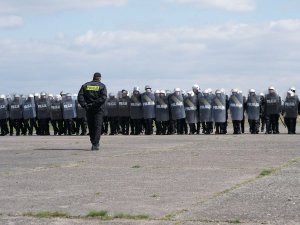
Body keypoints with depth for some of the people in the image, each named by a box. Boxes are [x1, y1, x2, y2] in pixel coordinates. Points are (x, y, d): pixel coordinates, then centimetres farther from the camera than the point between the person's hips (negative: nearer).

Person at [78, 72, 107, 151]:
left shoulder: (85, 86, 8)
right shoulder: (102, 86, 0)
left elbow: (80, 96, -3)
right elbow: (103, 97, -15)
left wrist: (84, 105, -8)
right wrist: (95, 103, -15)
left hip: (89, 109, 3)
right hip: (98, 109, -3)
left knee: (91, 127, 13)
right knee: (98, 126, -1)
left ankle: (94, 143, 19)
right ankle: (95, 144, -10)